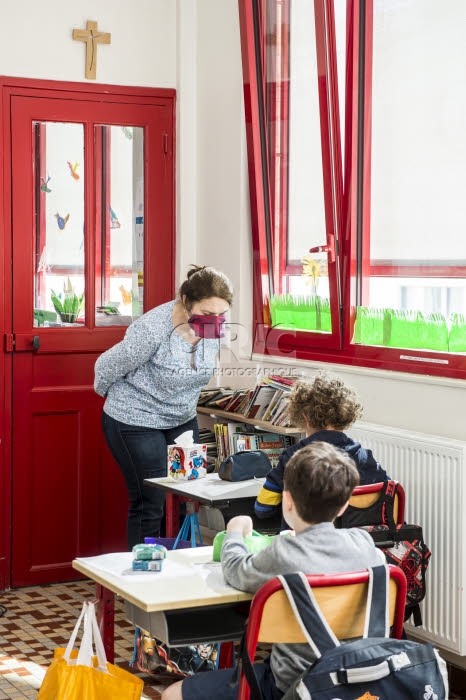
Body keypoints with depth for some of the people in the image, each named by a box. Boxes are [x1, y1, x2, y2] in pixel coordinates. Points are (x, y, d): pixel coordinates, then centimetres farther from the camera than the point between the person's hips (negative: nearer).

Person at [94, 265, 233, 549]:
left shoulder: (215, 328, -9)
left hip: (182, 420, 6)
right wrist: (116, 397, 6)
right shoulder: (152, 329, -29)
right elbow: (107, 367, -12)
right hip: (136, 422, -6)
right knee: (150, 505, -5)